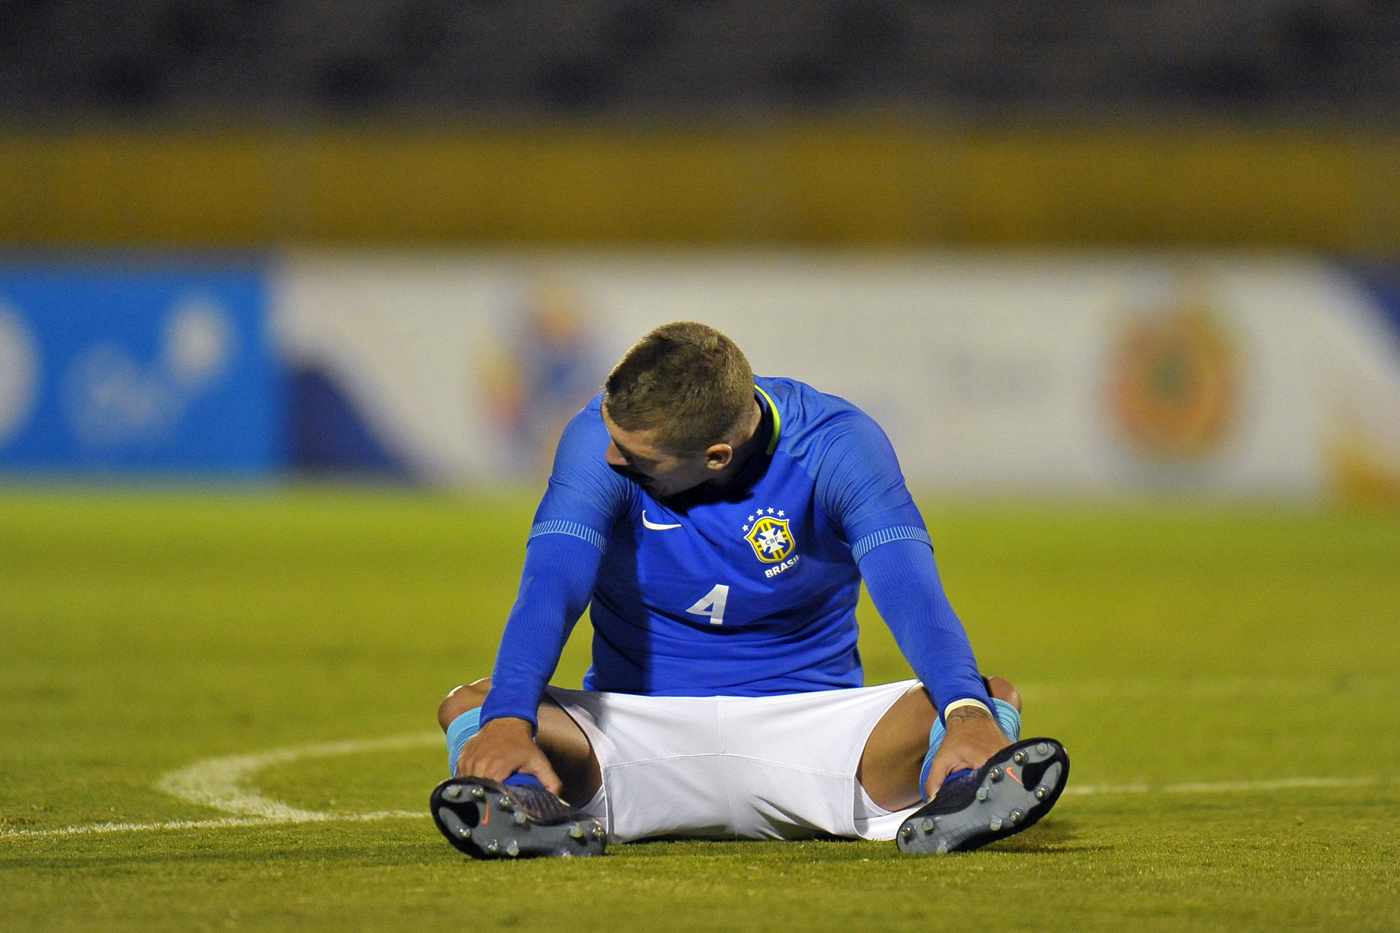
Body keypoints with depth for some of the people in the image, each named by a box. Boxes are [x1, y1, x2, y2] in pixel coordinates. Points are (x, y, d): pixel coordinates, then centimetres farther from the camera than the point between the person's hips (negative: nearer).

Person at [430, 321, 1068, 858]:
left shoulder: (835, 444, -15)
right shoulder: (602, 437, -14)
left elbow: (908, 588, -30)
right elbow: (552, 586, -28)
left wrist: (969, 713, -49)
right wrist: (506, 723, -47)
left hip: (808, 722, 0)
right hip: (642, 724, 0)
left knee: (991, 700, -28)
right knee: (472, 707, -28)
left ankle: (954, 802, -58)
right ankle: (536, 811, -57)